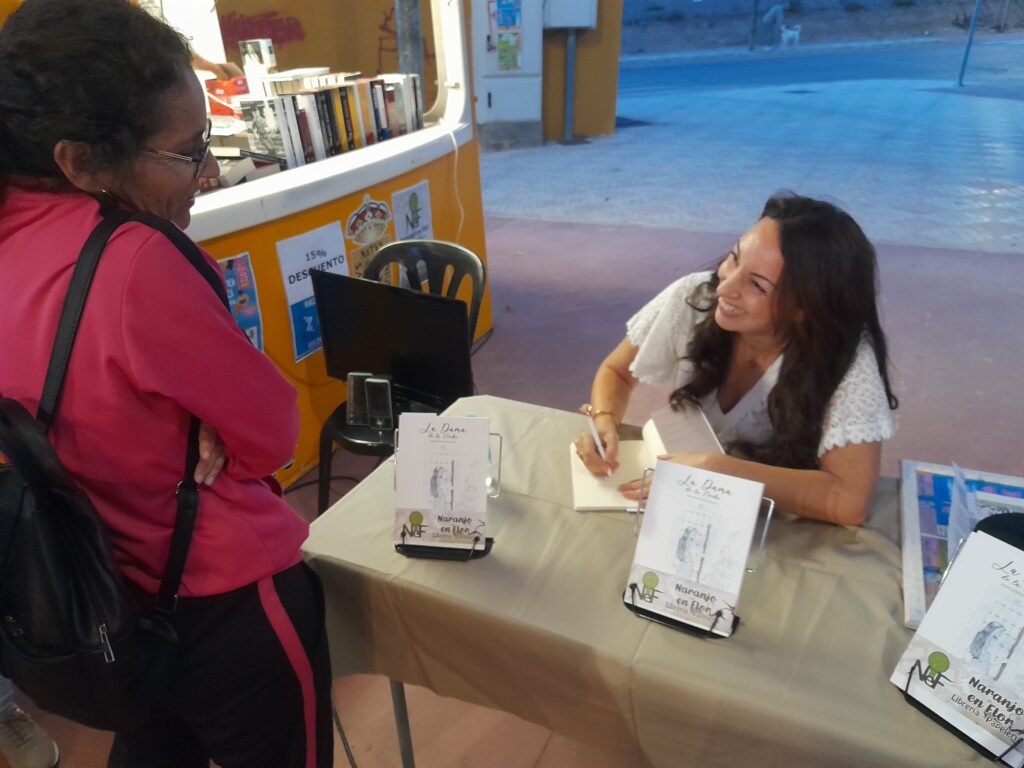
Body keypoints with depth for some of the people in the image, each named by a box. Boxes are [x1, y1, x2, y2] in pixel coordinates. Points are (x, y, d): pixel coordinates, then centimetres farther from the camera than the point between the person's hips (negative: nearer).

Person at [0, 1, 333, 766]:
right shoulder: (133, 263, -30)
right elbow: (274, 432, -20)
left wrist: (189, 422, -11)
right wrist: (209, 424, -4)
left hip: (108, 596, 7)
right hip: (226, 603, -7)